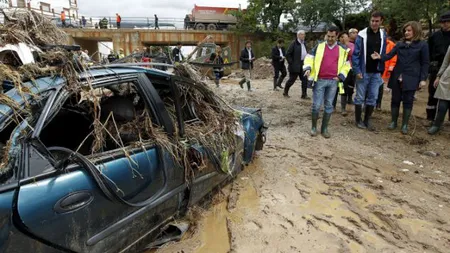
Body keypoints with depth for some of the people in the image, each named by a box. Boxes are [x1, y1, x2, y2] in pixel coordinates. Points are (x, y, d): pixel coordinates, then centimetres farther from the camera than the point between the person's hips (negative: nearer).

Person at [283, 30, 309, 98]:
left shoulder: (304, 43, 12)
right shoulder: (294, 43, -11)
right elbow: (287, 54, -13)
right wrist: (291, 63, -14)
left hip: (303, 65, 7)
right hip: (295, 65, -7)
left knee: (305, 80, 3)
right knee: (292, 80, 3)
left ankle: (304, 95, 10)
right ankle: (285, 92, 22)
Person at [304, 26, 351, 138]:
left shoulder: (343, 49, 9)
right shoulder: (319, 46, 5)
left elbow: (346, 65, 15)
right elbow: (309, 58, 5)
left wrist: (340, 76, 1)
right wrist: (308, 68, -14)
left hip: (333, 81, 2)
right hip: (319, 80, -2)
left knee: (329, 105, 6)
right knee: (316, 105, -3)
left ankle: (324, 128, 16)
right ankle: (314, 127, 12)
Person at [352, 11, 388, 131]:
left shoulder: (383, 35, 6)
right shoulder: (362, 35, -8)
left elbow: (384, 53, 12)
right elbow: (355, 54, -9)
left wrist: (381, 70, 6)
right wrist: (357, 71, -15)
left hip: (376, 73, 4)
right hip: (363, 72, -4)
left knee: (373, 98, 8)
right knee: (360, 97, 5)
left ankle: (367, 120, 19)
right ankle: (358, 120, 17)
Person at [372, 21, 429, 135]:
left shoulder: (422, 45, -1)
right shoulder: (400, 43, 9)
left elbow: (425, 63, -1)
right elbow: (390, 55, -2)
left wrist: (423, 78, -8)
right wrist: (380, 57, -23)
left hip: (411, 78, -3)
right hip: (397, 77, 3)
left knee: (408, 101, 3)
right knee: (395, 99, 8)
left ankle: (405, 125, 13)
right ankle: (393, 122, 22)